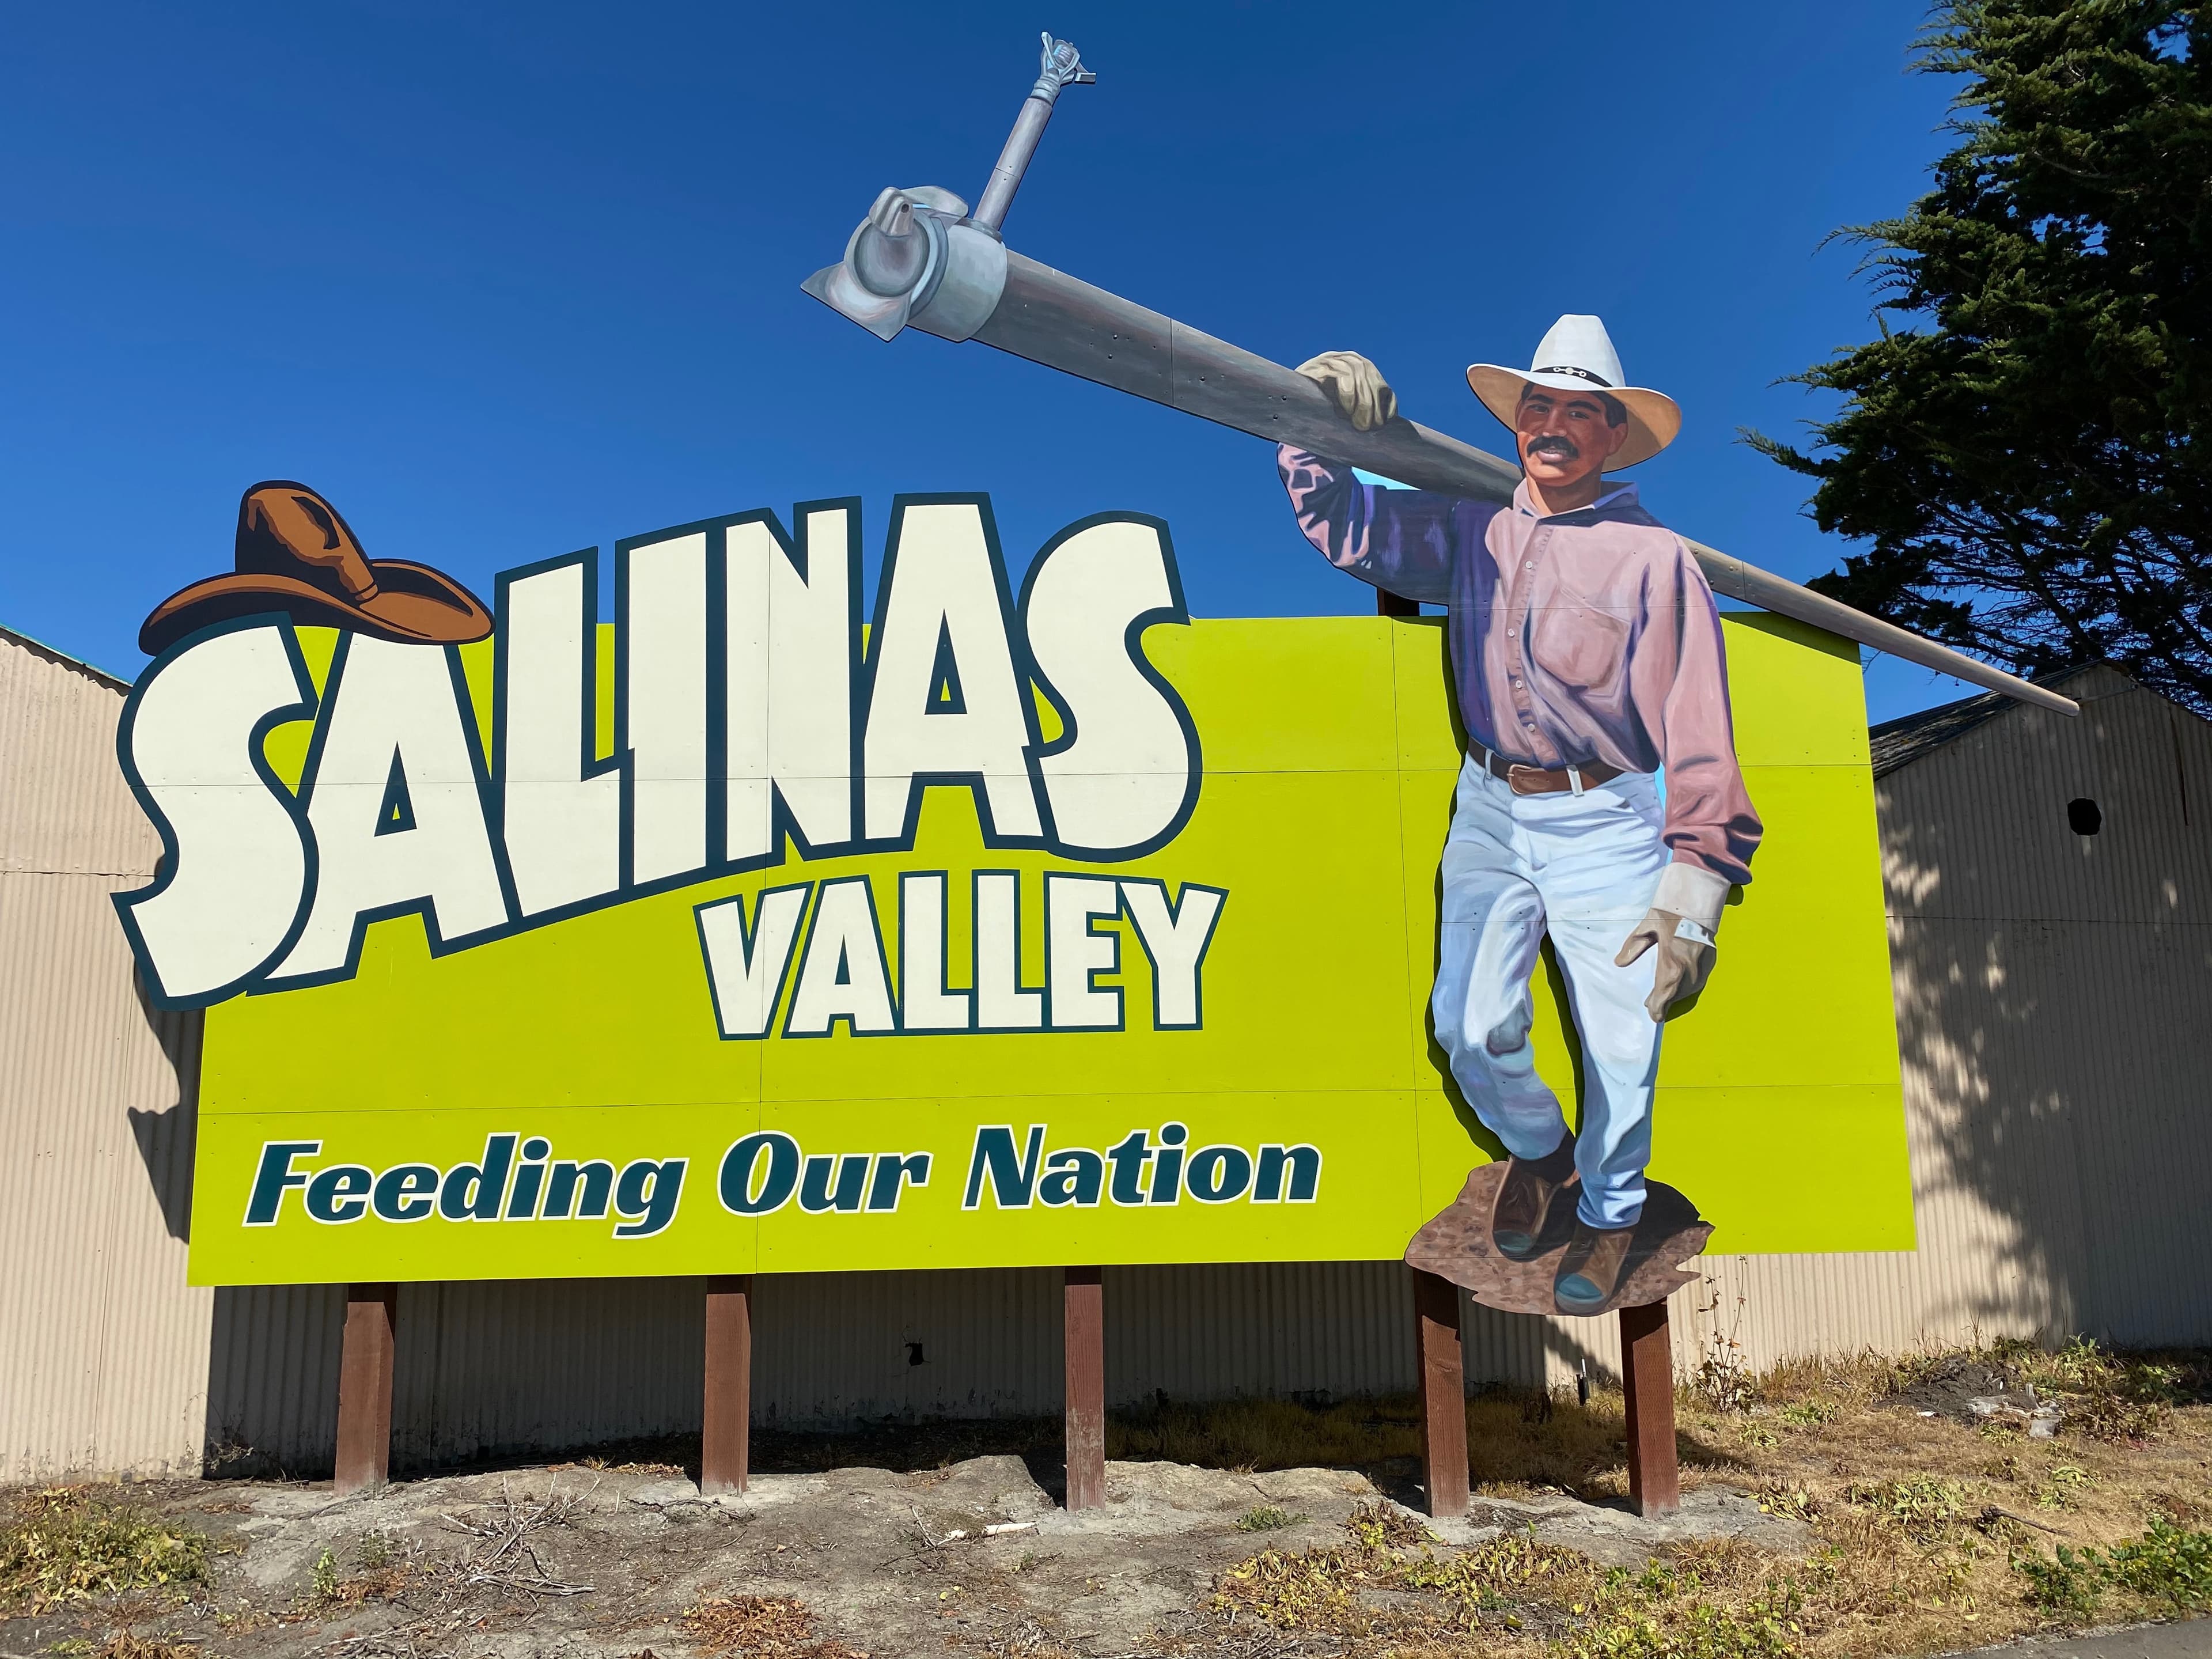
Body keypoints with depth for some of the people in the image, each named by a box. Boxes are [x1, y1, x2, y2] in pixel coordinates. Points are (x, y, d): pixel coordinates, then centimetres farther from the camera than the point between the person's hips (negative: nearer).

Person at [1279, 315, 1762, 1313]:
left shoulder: (1654, 558, -7)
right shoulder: (1472, 533, 7)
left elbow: (1698, 733, -11)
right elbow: (1345, 523, 12)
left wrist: (1692, 894, -17)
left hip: (1608, 825, -3)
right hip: (1491, 810, 3)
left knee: (1617, 1045, 4)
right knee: (1470, 1027, -1)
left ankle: (1609, 1216, 33)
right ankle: (1537, 1148, 33)